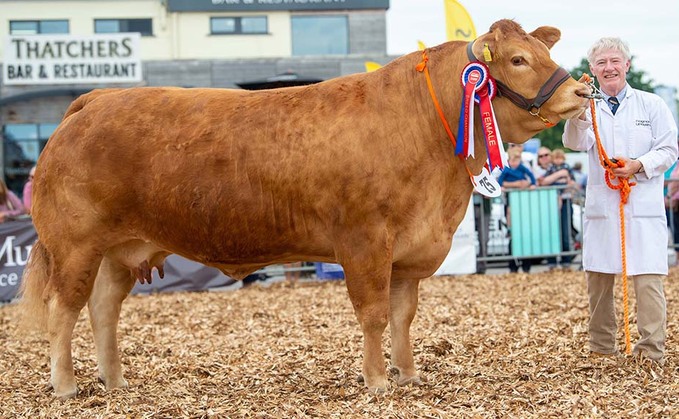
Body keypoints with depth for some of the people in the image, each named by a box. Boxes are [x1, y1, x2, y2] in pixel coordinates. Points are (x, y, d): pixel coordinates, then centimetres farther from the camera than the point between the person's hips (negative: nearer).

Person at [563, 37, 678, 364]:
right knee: (598, 278, 7)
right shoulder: (589, 109, 10)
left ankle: (651, 351, -5)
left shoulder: (652, 105, 7)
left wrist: (639, 165, -14)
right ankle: (601, 347, 19)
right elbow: (575, 143, -10)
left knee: (648, 279, -9)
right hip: (601, 207, 3)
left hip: (643, 207, -2)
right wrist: (578, 112, -29)